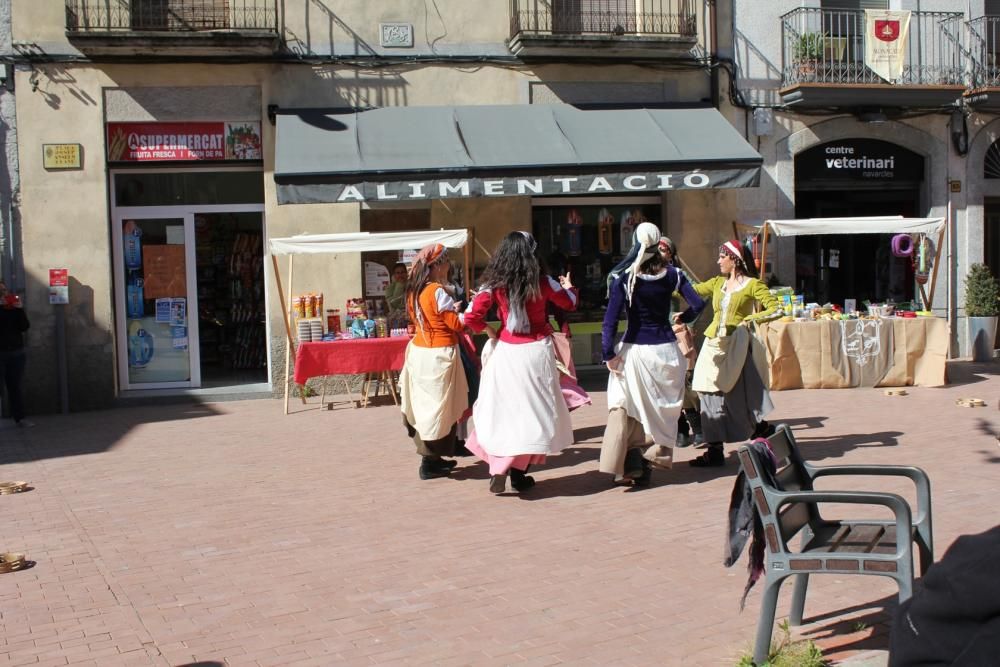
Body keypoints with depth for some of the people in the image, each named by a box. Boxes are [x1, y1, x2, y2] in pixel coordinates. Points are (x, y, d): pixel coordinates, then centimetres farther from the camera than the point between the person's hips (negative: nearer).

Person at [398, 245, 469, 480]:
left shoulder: (414, 291, 7)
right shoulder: (437, 292, -18)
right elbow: (458, 324, -15)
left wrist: (451, 310, 17)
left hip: (419, 351, 8)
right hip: (438, 355, -8)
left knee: (425, 405, 15)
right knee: (438, 406, 1)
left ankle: (431, 457, 24)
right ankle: (430, 462, 7)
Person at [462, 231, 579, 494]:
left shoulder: (495, 285, -5)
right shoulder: (542, 283, -4)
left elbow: (471, 317, -11)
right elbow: (570, 303, 13)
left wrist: (488, 330, 8)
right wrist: (568, 286, 34)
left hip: (507, 351, 1)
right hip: (537, 351, -1)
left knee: (503, 409, 9)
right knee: (533, 409, 8)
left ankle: (499, 468, 2)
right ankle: (518, 470, 8)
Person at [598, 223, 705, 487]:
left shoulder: (624, 279, -9)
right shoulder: (671, 274, -2)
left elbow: (611, 319, -15)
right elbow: (698, 304, -5)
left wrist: (608, 354, -11)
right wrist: (683, 318, 15)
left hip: (634, 350, -2)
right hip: (665, 348, 2)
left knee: (629, 406, 4)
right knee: (667, 404, 21)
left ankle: (633, 462, -4)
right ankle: (664, 450, 26)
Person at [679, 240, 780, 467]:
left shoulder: (752, 284, -1)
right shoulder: (717, 283, 16)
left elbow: (775, 309, -7)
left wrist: (750, 319, -15)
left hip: (735, 344, -5)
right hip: (714, 343, 5)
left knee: (737, 395, -2)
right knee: (712, 394, 0)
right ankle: (715, 449, 4)